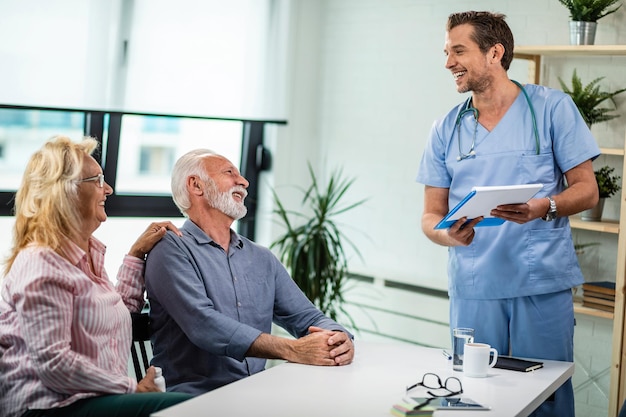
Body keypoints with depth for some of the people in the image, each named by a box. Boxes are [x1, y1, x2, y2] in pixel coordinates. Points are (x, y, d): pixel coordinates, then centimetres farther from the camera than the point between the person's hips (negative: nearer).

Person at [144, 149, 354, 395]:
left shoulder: (262, 259, 18)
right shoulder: (172, 249, -3)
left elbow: (307, 318, 15)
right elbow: (204, 325, -17)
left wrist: (339, 338, -9)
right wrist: (293, 350, -24)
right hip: (197, 395, -6)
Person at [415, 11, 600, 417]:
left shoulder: (552, 108, 1)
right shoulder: (446, 129, 9)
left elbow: (587, 190, 0)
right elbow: (431, 214, 9)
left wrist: (542, 208, -20)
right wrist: (448, 234, -15)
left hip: (542, 283, -2)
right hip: (472, 287, 3)